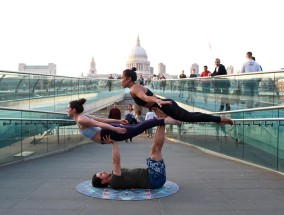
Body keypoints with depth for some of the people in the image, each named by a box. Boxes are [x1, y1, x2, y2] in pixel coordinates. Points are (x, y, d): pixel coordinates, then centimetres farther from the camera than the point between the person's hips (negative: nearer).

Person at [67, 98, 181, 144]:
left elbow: (98, 124, -22)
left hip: (110, 133, -9)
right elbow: (103, 120, 24)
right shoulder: (84, 117, 21)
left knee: (137, 129, -17)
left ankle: (165, 120, -23)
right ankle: (164, 120, 16)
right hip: (111, 131, 9)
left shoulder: (80, 120, -9)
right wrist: (119, 121, 26)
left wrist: (115, 128, -32)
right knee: (137, 128, 12)